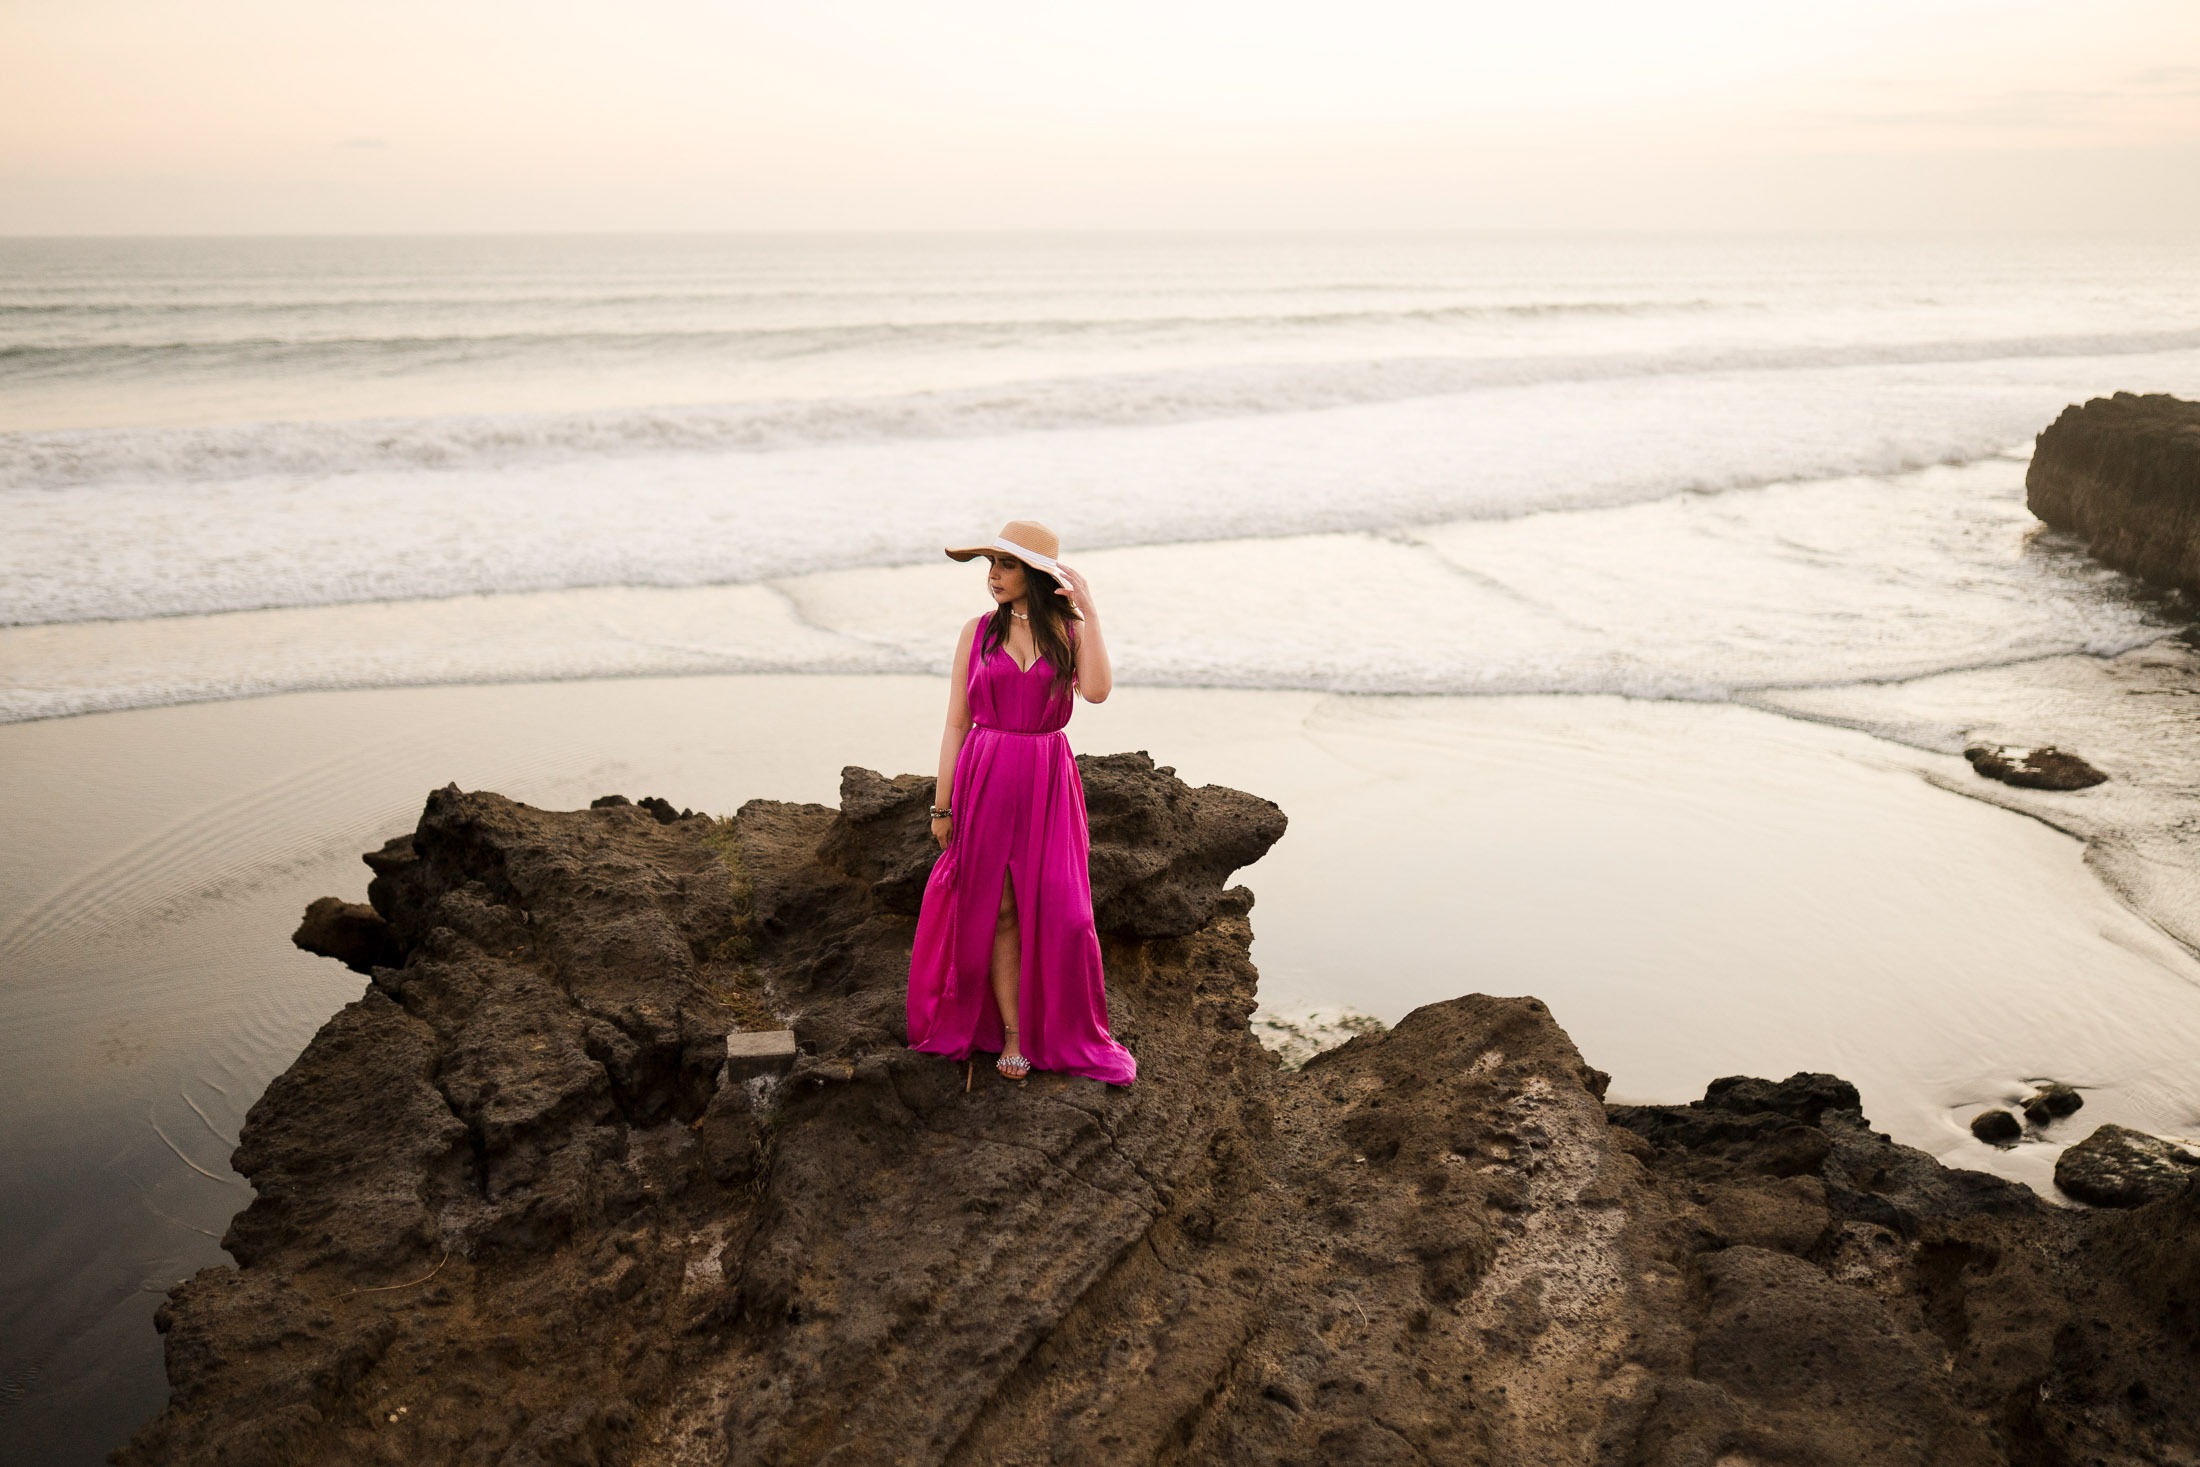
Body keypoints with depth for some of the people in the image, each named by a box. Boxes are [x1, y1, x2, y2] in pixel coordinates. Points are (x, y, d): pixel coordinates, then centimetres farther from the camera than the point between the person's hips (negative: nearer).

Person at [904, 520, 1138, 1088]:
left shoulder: (1070, 632, 2)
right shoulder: (978, 632, 3)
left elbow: (1096, 690, -18)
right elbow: (956, 723, 4)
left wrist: (1088, 613, -16)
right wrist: (942, 805, 1)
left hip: (1048, 785, 0)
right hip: (985, 780, 0)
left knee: (1057, 910, 0)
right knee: (998, 909, 2)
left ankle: (1069, 1036, 17)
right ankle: (1011, 1034, 12)